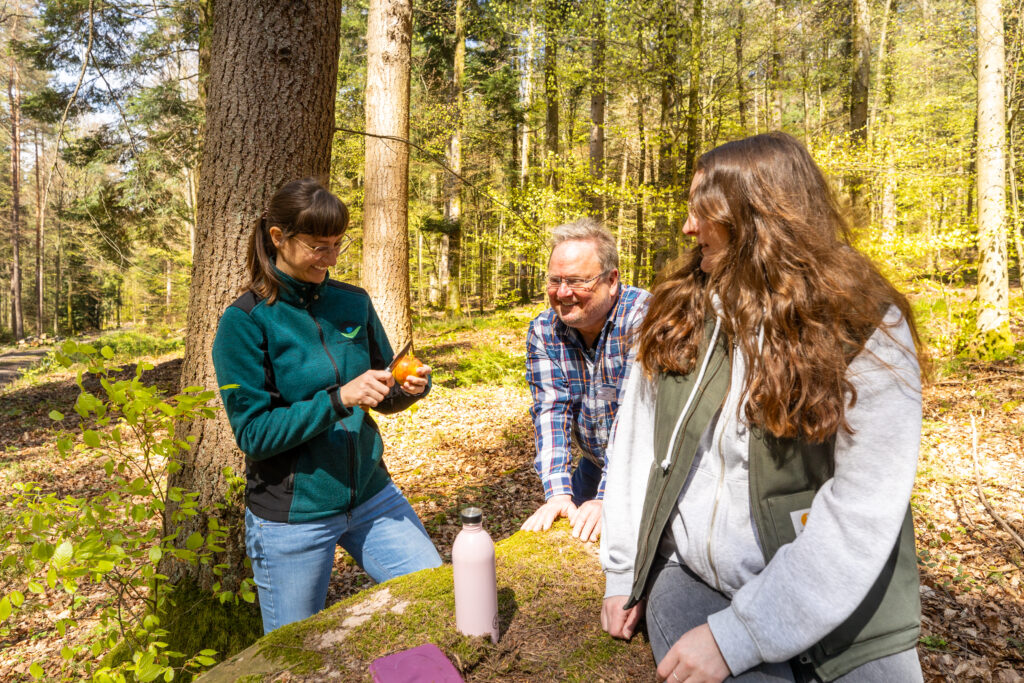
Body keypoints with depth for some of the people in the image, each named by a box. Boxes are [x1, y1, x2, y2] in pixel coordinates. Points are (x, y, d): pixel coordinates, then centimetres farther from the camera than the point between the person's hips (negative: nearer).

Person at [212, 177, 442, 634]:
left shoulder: (353, 303, 1)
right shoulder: (245, 322, -13)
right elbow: (253, 432, -16)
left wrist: (408, 388, -13)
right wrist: (339, 399, -26)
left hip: (370, 495, 4)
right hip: (292, 516, -4)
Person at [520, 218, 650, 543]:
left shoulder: (644, 318, -24)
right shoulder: (543, 330, -8)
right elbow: (551, 410, -14)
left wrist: (608, 500, -35)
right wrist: (557, 494, -25)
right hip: (595, 466, 4)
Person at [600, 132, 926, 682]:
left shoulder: (867, 330, -12)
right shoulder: (678, 309, 0)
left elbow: (864, 509, -18)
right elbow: (637, 438, 4)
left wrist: (734, 636, -22)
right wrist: (622, 572, 3)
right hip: (690, 577, 2)